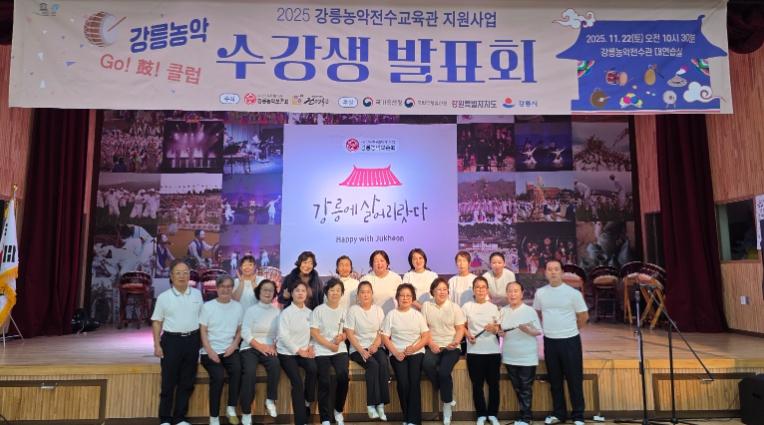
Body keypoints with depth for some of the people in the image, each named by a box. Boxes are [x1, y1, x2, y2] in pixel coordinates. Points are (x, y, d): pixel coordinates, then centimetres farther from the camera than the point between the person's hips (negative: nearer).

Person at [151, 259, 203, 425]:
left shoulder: (197, 294, 5)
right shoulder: (164, 297, -2)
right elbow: (157, 322, 1)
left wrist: (202, 342, 8)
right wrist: (157, 345, -5)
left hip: (192, 341, 3)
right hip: (171, 341, -2)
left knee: (187, 382, 9)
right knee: (168, 382, 5)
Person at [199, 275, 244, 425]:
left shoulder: (237, 307, 6)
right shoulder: (208, 306, 0)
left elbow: (240, 330, 10)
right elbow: (203, 331, -2)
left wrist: (234, 345, -7)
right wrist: (209, 350, -13)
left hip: (230, 349, 2)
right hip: (211, 350, -2)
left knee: (237, 370, -28)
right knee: (218, 377, -25)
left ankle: (231, 408, -11)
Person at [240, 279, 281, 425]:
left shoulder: (277, 311, 9)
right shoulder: (251, 310, 2)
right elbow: (245, 333, -8)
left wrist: (273, 346, -16)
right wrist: (260, 346, -18)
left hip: (269, 348, 2)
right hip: (250, 348, -1)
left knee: (275, 364, -31)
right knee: (249, 373, -28)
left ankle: (270, 400, -13)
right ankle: (246, 413, -15)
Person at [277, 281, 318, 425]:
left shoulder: (309, 312, 7)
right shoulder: (286, 312, -8)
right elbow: (283, 336, -15)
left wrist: (311, 346, -7)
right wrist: (298, 351, -15)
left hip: (304, 351, 4)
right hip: (287, 352, -3)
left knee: (313, 369, -26)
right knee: (297, 382, -16)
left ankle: (307, 401, -2)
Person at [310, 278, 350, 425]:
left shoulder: (344, 311, 11)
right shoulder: (318, 310, 0)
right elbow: (314, 332, -6)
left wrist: (342, 337, -9)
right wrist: (329, 345, -13)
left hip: (340, 350, 2)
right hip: (322, 351, -2)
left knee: (343, 376, -21)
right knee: (324, 383, -12)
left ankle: (338, 411, 1)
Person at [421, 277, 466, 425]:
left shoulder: (454, 307, 5)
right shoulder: (426, 306, 6)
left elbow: (460, 328, 2)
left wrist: (455, 342, -17)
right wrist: (431, 344, -10)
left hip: (451, 347, -1)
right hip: (433, 346, 1)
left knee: (444, 371, -27)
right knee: (426, 364, -31)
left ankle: (447, 404, -2)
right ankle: (447, 392, -5)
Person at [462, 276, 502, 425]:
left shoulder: (493, 307, 7)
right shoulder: (467, 307, 2)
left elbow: (498, 328, 9)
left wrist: (494, 329, -13)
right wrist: (468, 335, -11)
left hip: (493, 350, 1)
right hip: (474, 351, -1)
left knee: (493, 383, 4)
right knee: (477, 384, 3)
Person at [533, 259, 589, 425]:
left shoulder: (573, 293, -8)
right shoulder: (540, 293, 2)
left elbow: (584, 316, 0)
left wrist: (569, 330, 8)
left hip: (570, 341, -3)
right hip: (549, 341, 3)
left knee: (574, 380, 3)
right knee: (555, 381, 13)